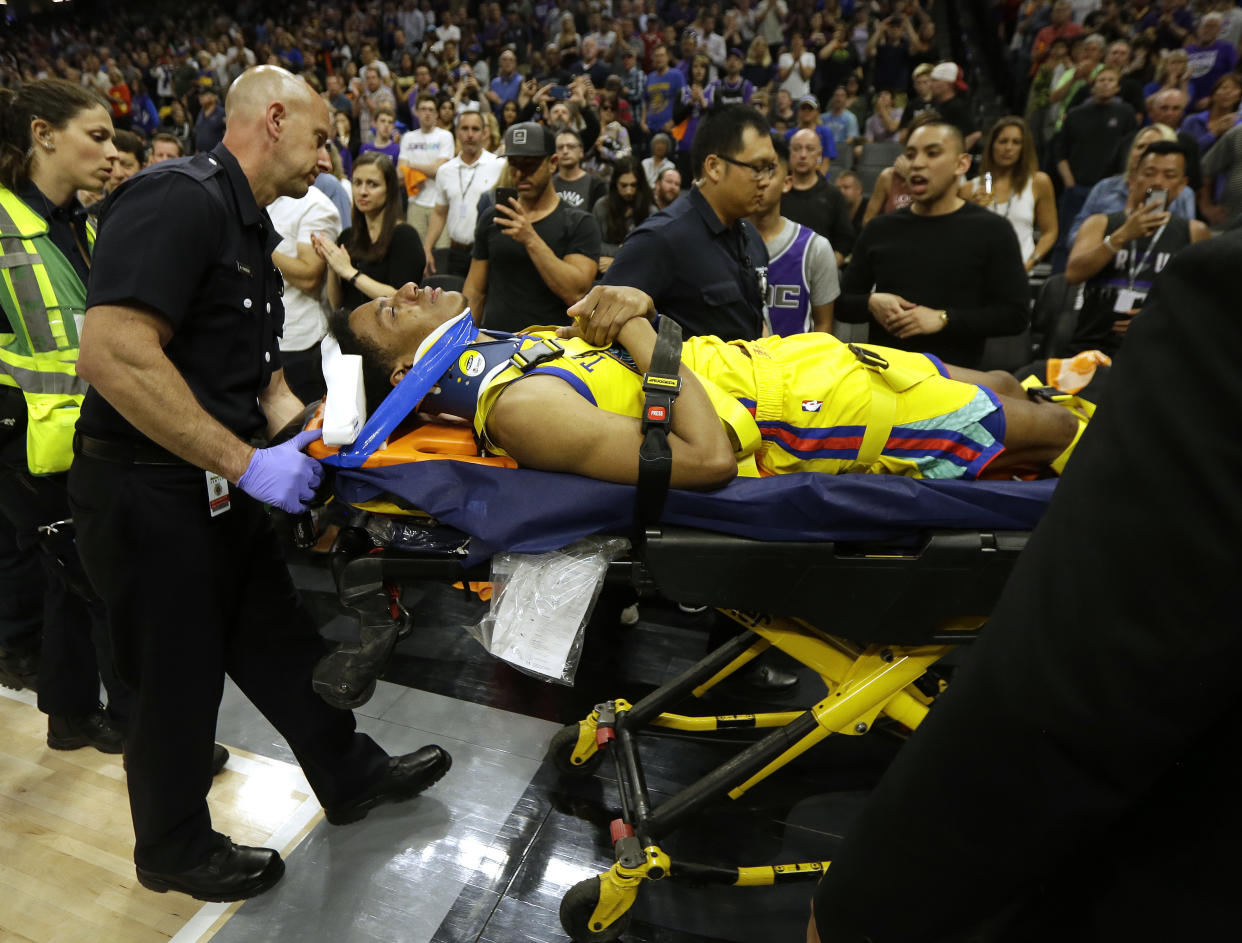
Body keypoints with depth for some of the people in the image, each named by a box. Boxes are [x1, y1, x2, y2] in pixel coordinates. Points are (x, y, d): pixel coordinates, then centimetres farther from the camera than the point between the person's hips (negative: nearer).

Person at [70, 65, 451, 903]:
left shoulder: (247, 226, 13)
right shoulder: (178, 198, -18)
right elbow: (114, 353, -29)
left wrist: (301, 423, 5)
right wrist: (245, 460, -25)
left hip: (218, 489, 9)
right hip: (149, 493, -9)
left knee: (279, 637, 19)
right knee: (180, 676, 9)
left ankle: (351, 774, 38)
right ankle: (174, 848, 34)